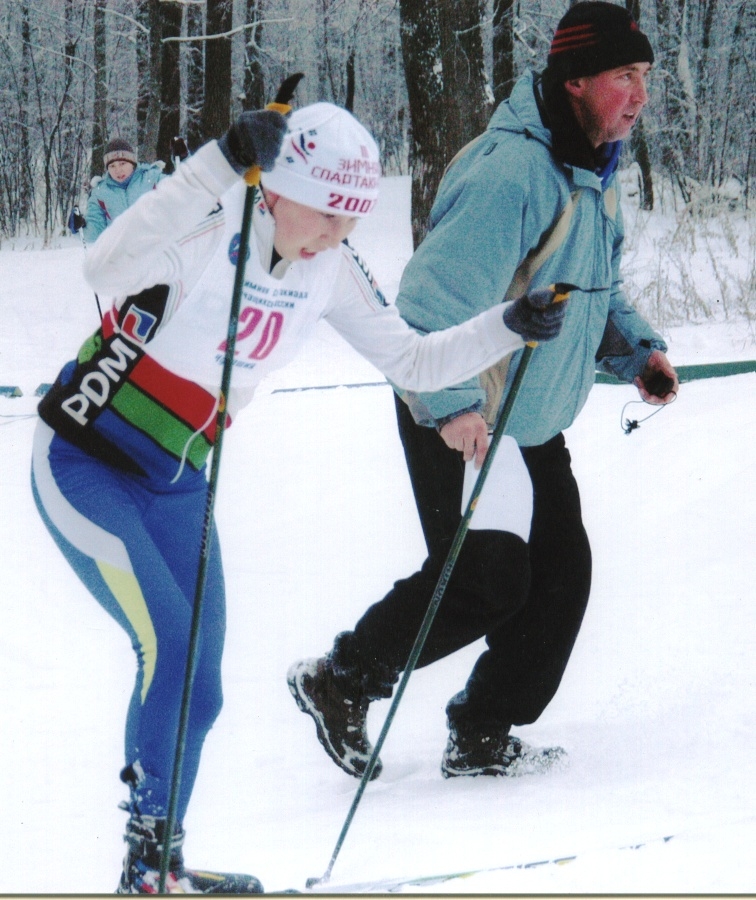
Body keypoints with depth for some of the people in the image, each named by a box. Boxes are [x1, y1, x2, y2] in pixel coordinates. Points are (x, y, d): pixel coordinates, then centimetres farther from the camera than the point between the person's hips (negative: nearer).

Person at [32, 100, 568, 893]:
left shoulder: (329, 269, -5)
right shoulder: (209, 229, -25)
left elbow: (411, 361, 4)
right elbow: (106, 269, -46)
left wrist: (510, 327, -10)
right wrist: (220, 166, -52)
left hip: (176, 485, 7)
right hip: (85, 463, -7)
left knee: (196, 691, 7)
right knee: (172, 645, -19)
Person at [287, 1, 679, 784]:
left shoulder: (594, 176, 8)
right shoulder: (512, 171, -26)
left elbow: (596, 292, 22)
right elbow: (437, 294, -32)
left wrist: (635, 350, 4)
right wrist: (452, 404, -41)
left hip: (535, 427, 10)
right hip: (461, 424, -10)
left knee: (561, 576, 6)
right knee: (485, 583, -8)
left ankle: (480, 740, 16)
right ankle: (339, 681, 11)